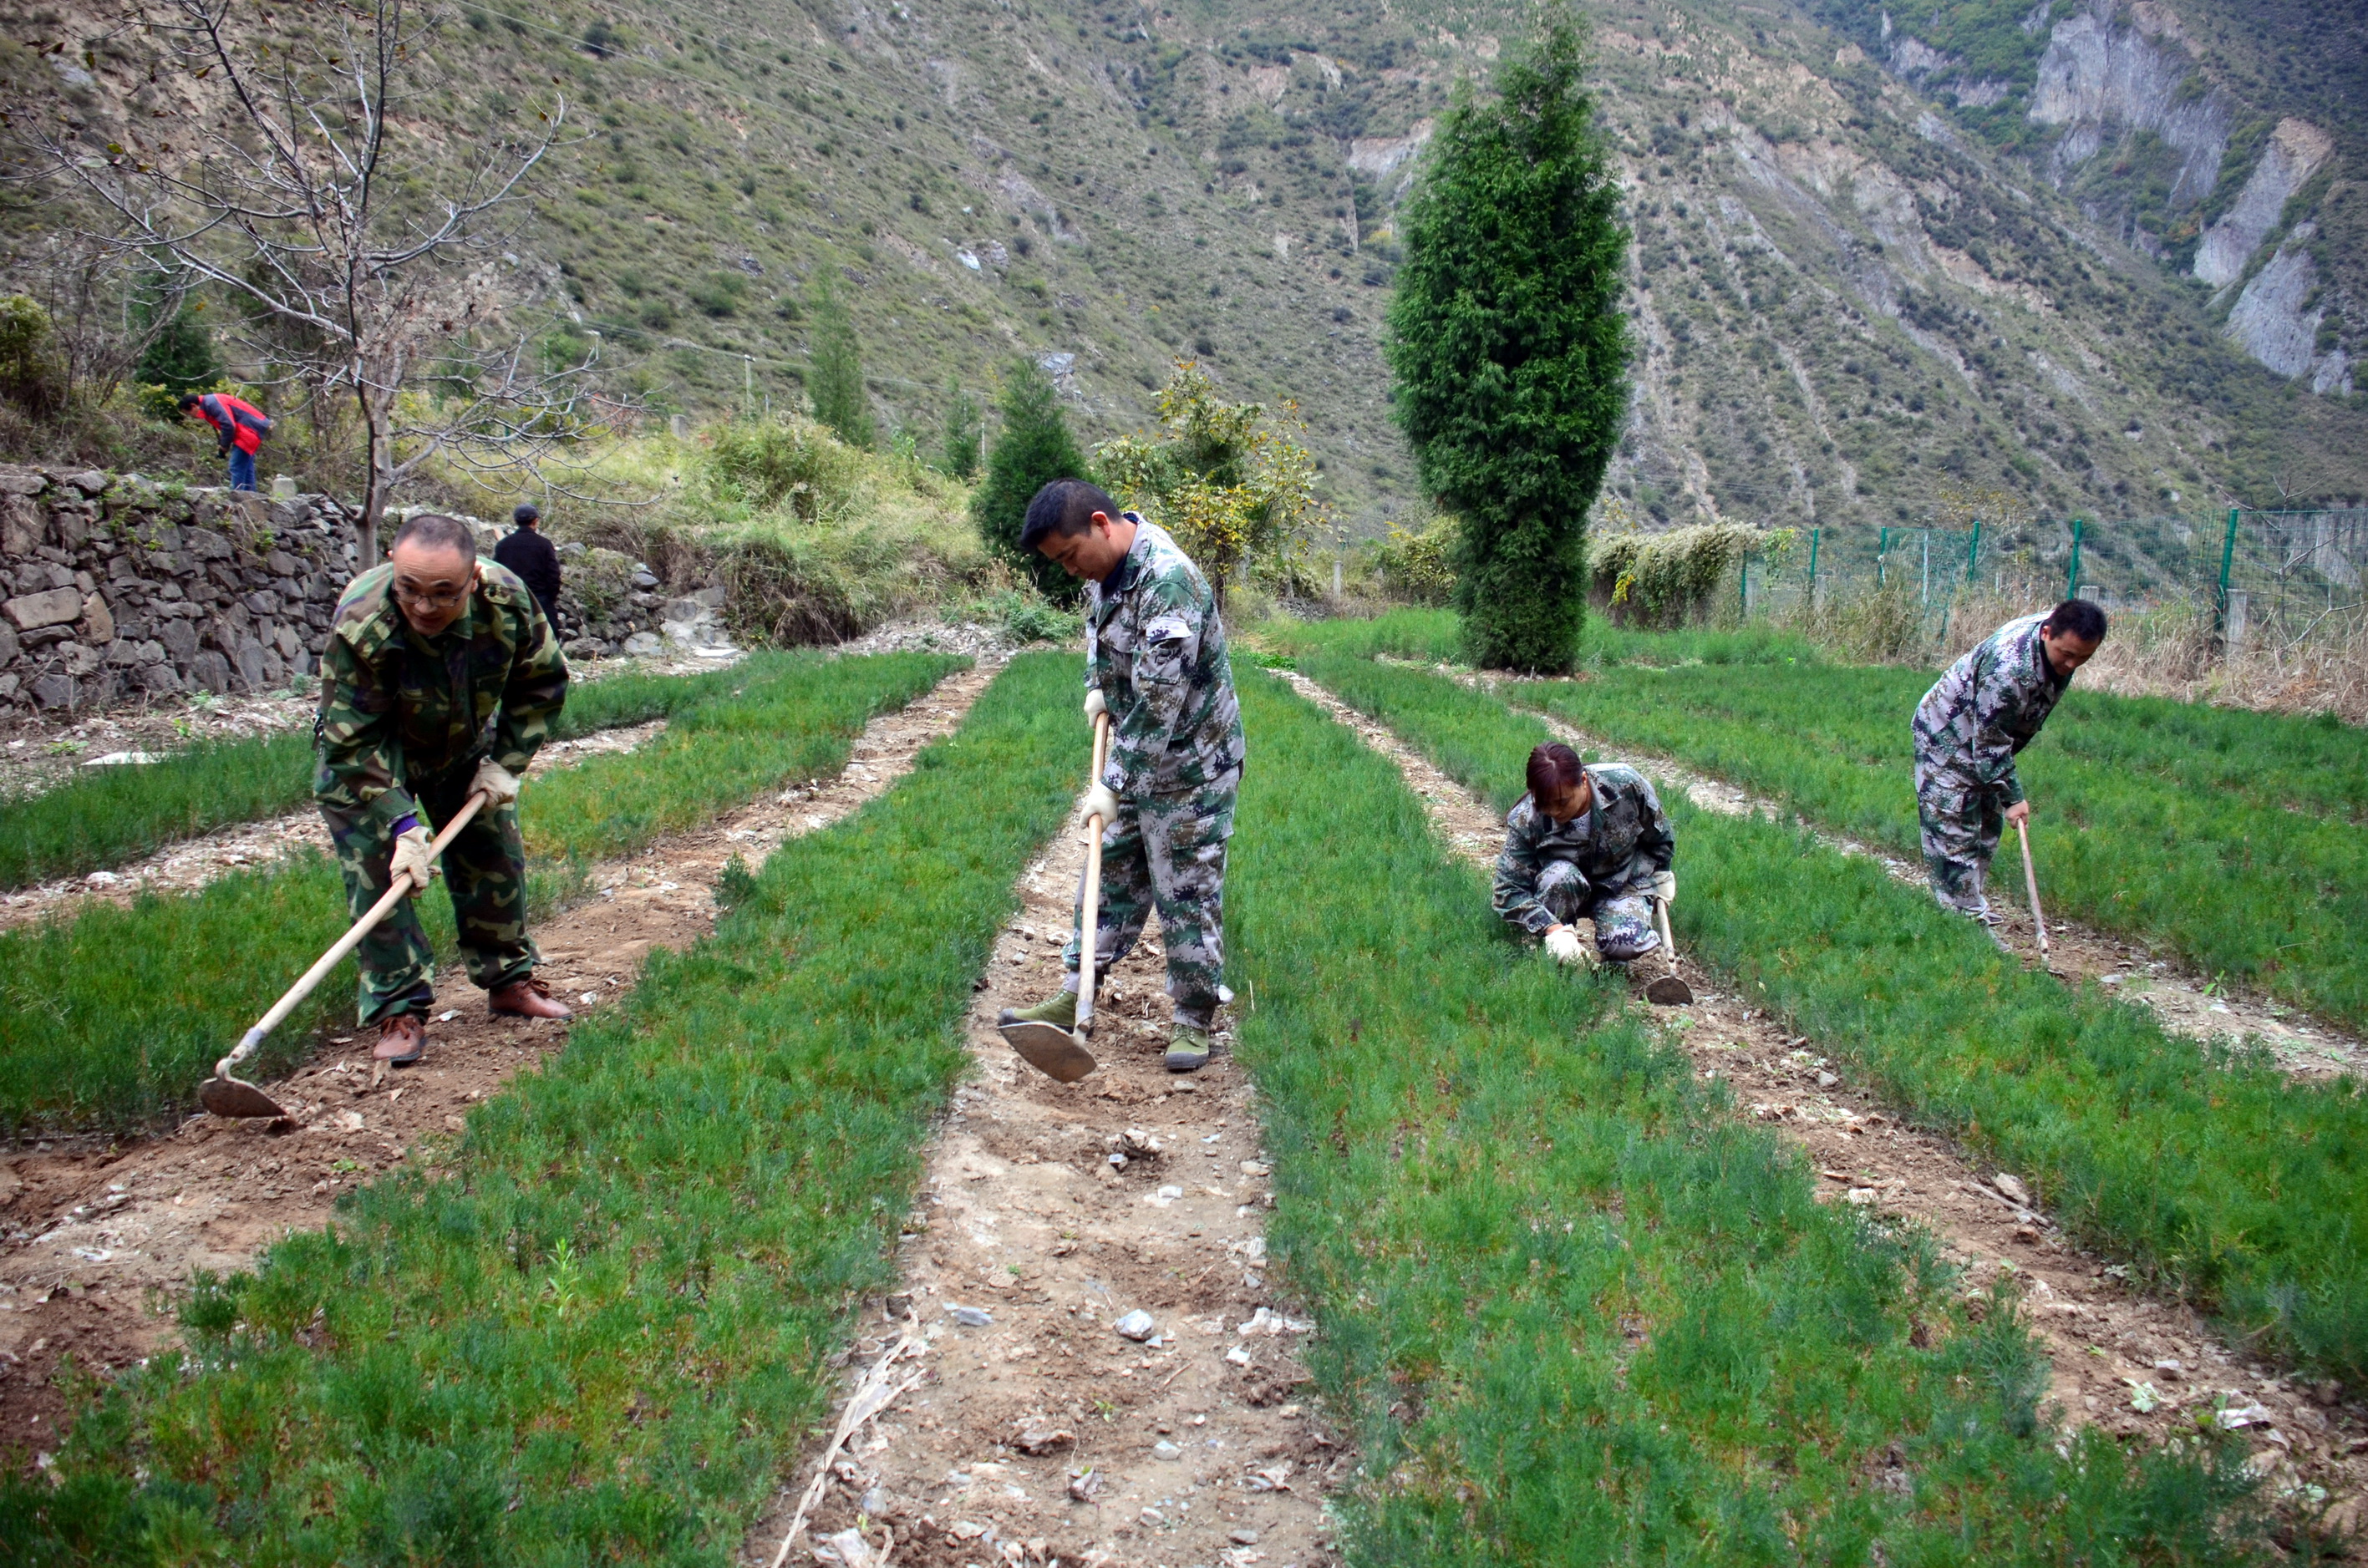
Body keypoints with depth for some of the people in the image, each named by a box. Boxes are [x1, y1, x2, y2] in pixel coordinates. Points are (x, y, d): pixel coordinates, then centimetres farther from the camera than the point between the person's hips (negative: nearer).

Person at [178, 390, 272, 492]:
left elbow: (228, 425, -23)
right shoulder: (209, 404, 17)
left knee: (236, 468, -11)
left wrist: (224, 446, -10)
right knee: (246, 469, 12)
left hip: (250, 429, -11)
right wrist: (221, 445, 7)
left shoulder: (212, 403, -16)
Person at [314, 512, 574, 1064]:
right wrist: (402, 824, -37)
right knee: (377, 869, -15)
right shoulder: (360, 625, -38)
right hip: (370, 753, -3)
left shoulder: (507, 599, -28)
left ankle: (509, 979, 26)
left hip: (463, 750, 4)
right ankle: (399, 1009, -6)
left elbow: (542, 682, -8)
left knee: (495, 858, 8)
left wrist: (505, 764, -11)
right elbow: (353, 748, -31)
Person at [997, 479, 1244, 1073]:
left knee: (1186, 895, 1)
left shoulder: (1169, 581, -29)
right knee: (1109, 875, 14)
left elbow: (1159, 702, -30)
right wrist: (1097, 684, 7)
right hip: (1133, 757, 9)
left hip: (1189, 767, -9)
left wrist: (1113, 784, -26)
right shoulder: (1105, 566, 0)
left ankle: (1194, 1022, 14)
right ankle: (1075, 999, 24)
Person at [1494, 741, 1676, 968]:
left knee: (1625, 945, -30)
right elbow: (1508, 890, -26)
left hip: (1625, 883, 0)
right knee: (1560, 875, -36)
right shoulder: (1525, 821, -27)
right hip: (1569, 890, 0)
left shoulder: (1624, 784, -25)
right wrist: (1553, 930, -38)